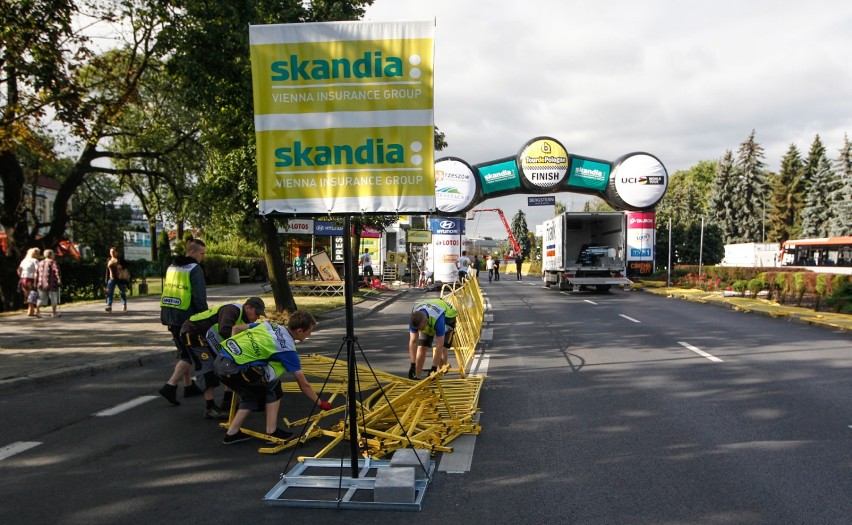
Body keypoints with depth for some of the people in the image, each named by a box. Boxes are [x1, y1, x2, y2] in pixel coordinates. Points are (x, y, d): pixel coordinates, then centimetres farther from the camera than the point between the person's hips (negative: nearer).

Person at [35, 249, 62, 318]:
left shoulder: (40, 263, 11)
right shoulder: (53, 263, -8)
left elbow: (36, 274, 11)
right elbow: (57, 273, -15)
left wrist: (36, 283, 15)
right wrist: (59, 282, -13)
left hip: (41, 284, 5)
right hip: (51, 284, -5)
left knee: (42, 298, 9)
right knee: (54, 298, 8)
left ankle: (37, 310, -6)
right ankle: (54, 313, 13)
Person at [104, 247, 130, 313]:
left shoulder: (120, 259, -2)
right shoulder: (109, 260, 11)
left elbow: (128, 264, -6)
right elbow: (107, 270, 13)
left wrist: (122, 266, -23)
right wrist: (106, 279, 12)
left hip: (120, 278, -3)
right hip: (112, 278, 3)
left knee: (122, 292, 10)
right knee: (109, 292, -14)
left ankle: (124, 305, 28)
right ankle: (109, 306, -24)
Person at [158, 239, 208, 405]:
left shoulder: (172, 267, 14)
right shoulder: (195, 269, -11)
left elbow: (167, 291, 18)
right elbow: (199, 297, -16)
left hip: (169, 315, 8)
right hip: (187, 317, -8)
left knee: (184, 351, 19)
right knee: (189, 354, -1)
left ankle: (189, 386, 26)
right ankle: (170, 386, -13)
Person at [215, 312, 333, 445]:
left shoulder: (270, 325, 14)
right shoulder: (287, 349, -5)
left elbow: (236, 328, 23)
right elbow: (303, 385, 1)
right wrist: (320, 403, 13)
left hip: (219, 361, 8)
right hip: (232, 368, -8)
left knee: (252, 394, 24)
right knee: (273, 386, 8)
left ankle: (232, 433, 27)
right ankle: (271, 432, 10)